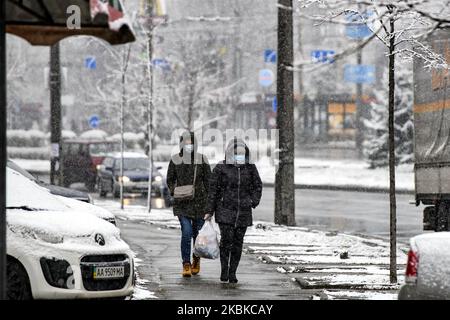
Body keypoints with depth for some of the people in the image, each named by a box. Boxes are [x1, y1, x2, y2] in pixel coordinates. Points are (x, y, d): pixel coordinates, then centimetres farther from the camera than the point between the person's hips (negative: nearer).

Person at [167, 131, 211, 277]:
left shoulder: (201, 160, -1)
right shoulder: (175, 160, 0)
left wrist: (209, 201, 0)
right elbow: (170, 179, 11)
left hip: (200, 201, 1)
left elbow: (208, 180, 4)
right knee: (186, 232, -14)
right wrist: (174, 191, -7)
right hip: (182, 203, -1)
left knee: (198, 233, 9)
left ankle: (196, 261, 31)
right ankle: (186, 265, -9)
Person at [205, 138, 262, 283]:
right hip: (225, 210, -2)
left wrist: (254, 201, -3)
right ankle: (224, 269, 5)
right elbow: (213, 189, 0)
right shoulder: (221, 168, -5)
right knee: (226, 239, -13)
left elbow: (257, 185, 13)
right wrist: (210, 210, 0)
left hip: (243, 211, 2)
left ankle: (232, 272, 13)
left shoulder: (250, 167, 2)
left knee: (238, 241, 3)